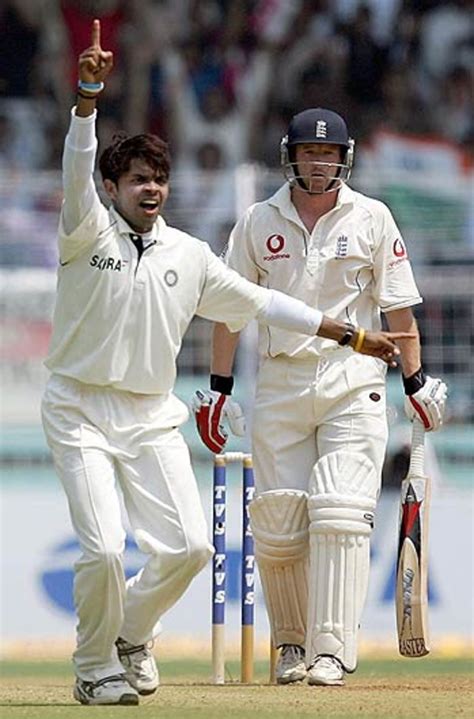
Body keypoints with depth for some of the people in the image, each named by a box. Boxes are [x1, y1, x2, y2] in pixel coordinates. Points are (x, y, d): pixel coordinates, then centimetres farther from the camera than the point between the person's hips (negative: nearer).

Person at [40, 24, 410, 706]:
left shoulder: (189, 256, 9)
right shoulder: (88, 233, -4)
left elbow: (260, 301, 14)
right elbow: (77, 171, -22)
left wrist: (350, 334, 13)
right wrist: (88, 95, -39)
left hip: (152, 415, 4)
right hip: (81, 411, -4)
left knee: (189, 546, -6)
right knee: (104, 549, -15)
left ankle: (132, 629, 23)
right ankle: (96, 666, 9)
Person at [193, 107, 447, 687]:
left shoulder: (372, 219, 4)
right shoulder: (259, 222, 7)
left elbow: (398, 307, 6)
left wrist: (416, 382, 3)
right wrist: (218, 388, 6)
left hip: (353, 382, -2)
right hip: (279, 383, 2)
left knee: (340, 512, -13)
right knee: (276, 521, -1)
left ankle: (330, 650, -15)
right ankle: (291, 642, 16)